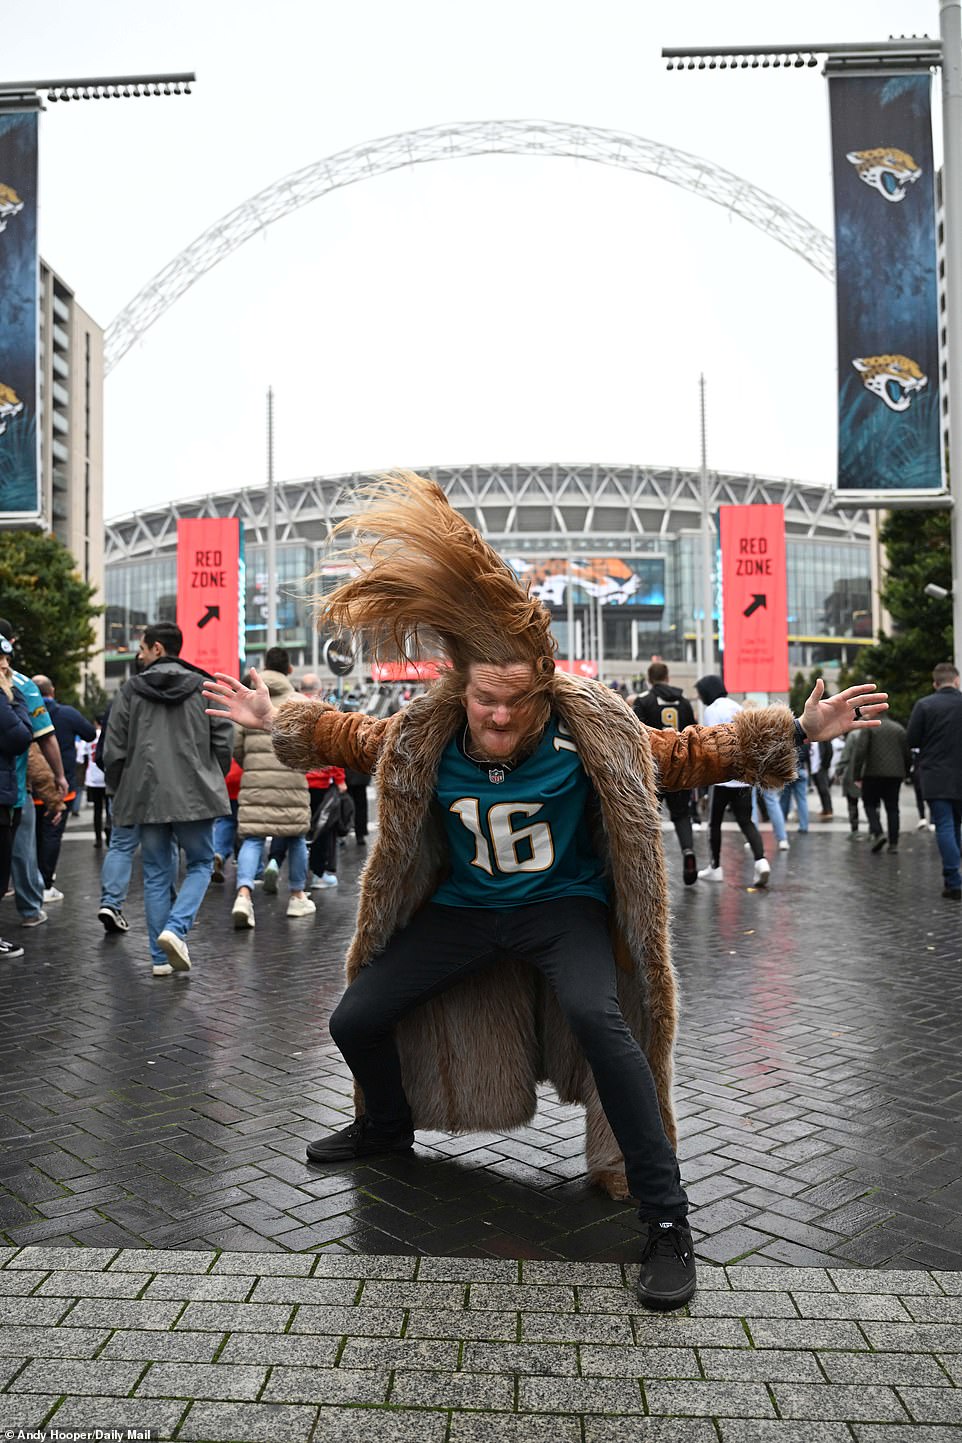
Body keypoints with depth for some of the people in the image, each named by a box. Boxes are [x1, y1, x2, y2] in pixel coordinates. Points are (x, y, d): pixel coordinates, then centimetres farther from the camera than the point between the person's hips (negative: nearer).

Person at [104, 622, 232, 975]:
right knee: (200, 863, 14)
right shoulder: (204, 687, 1)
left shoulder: (131, 690, 1)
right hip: (194, 794, -1)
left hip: (146, 796, 1)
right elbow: (223, 742, 1)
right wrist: (214, 782, 14)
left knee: (156, 874, 10)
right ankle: (176, 929, -9)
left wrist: (120, 791, 14)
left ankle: (160, 957, 12)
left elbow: (113, 750, 1)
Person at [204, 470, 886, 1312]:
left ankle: (668, 1223, -19)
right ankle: (389, 1127, 40)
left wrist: (795, 730, -18)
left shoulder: (589, 731, -20)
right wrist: (277, 721, 11)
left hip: (564, 905, -4)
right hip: (463, 906, 4)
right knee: (356, 1020, 4)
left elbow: (685, 754, -12)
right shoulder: (423, 737, -12)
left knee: (599, 1018, -34)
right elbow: (352, 737, 9)